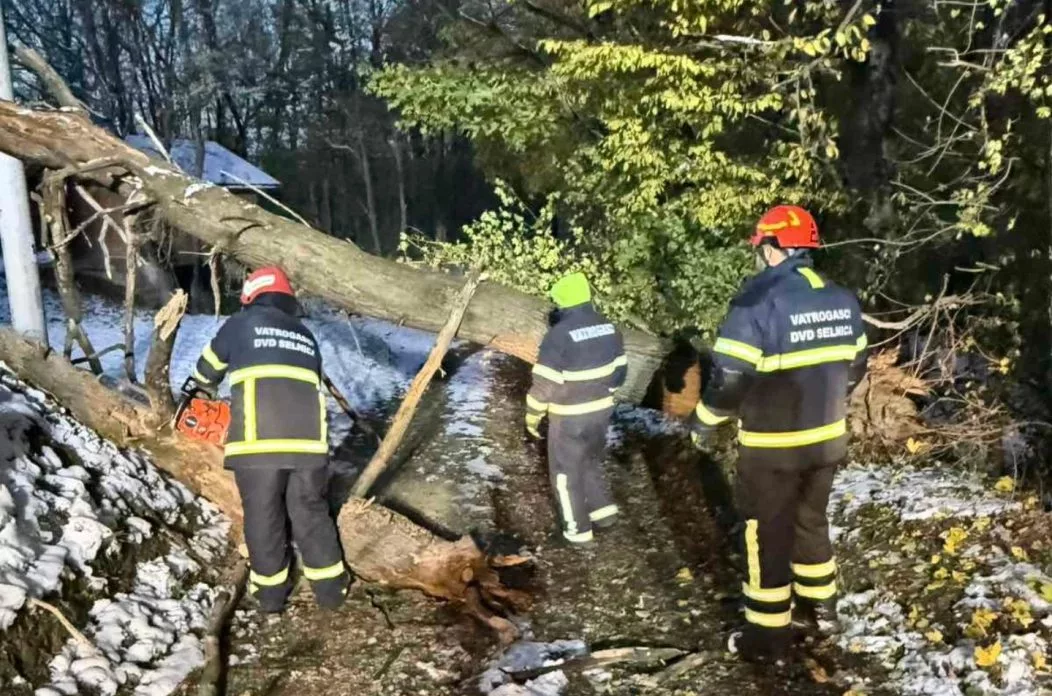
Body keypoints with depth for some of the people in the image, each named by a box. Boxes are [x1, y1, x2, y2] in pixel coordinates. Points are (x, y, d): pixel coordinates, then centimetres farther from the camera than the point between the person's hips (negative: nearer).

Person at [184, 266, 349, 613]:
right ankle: (330, 587, 20)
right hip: (308, 436, 3)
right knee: (310, 511, 15)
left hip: (258, 439, -3)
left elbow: (211, 364, 31)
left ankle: (271, 591, 22)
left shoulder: (243, 323, 15)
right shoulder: (306, 337, 25)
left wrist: (196, 387, 51)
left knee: (262, 514, 11)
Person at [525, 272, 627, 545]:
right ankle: (603, 509, 33)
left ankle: (578, 529, 23)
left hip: (570, 418, -6)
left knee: (566, 472, 12)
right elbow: (619, 371, 8)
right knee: (590, 461, 28)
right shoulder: (609, 328, -1)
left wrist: (533, 417, -8)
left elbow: (543, 383, -22)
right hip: (601, 411, 7)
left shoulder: (560, 335, -24)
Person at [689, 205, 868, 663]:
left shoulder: (758, 300, -20)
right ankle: (820, 604, 43)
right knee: (811, 520, 26)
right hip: (827, 439, 7)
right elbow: (854, 369, 13)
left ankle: (768, 638, 19)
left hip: (772, 447, -6)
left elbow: (730, 377, -21)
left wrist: (703, 421, -4)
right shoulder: (843, 299, 2)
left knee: (769, 535, 7)